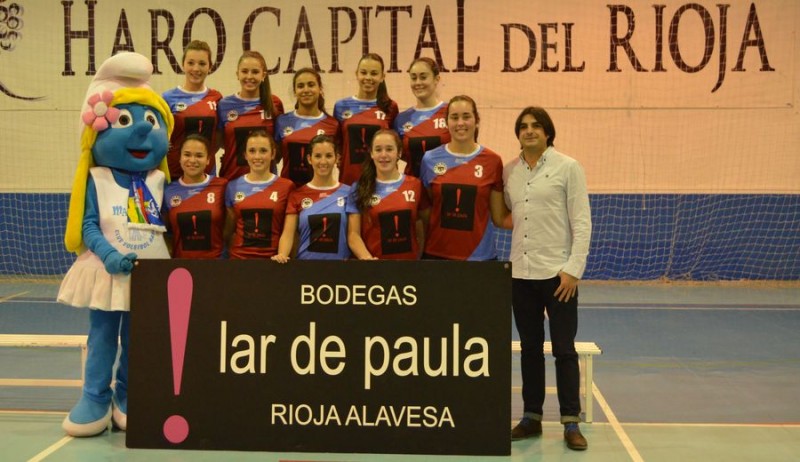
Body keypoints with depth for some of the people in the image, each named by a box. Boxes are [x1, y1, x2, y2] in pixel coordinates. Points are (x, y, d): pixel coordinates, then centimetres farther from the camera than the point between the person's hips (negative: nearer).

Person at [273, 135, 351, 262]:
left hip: (340, 264, 0)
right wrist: (282, 255, -18)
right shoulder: (297, 195, 9)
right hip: (306, 262, 1)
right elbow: (288, 233, 1)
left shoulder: (348, 193, 7)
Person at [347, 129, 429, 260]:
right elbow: (353, 234, -7)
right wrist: (367, 258, -23)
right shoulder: (359, 189, -3)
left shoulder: (415, 185, 1)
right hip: (375, 258, -1)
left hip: (409, 258, 2)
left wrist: (421, 253, -4)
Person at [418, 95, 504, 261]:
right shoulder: (430, 159, 1)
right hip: (436, 254, 1)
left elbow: (499, 216, 4)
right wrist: (419, 251, 3)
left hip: (480, 255, 0)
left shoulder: (492, 161, -1)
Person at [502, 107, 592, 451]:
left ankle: (571, 422, 8)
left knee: (564, 349, 0)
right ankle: (531, 416, 21)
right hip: (521, 272, 4)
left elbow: (582, 222, -7)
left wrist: (573, 269, -13)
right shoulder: (509, 172, 8)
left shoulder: (568, 168, -3)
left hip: (557, 272, -4)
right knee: (530, 348, 11)